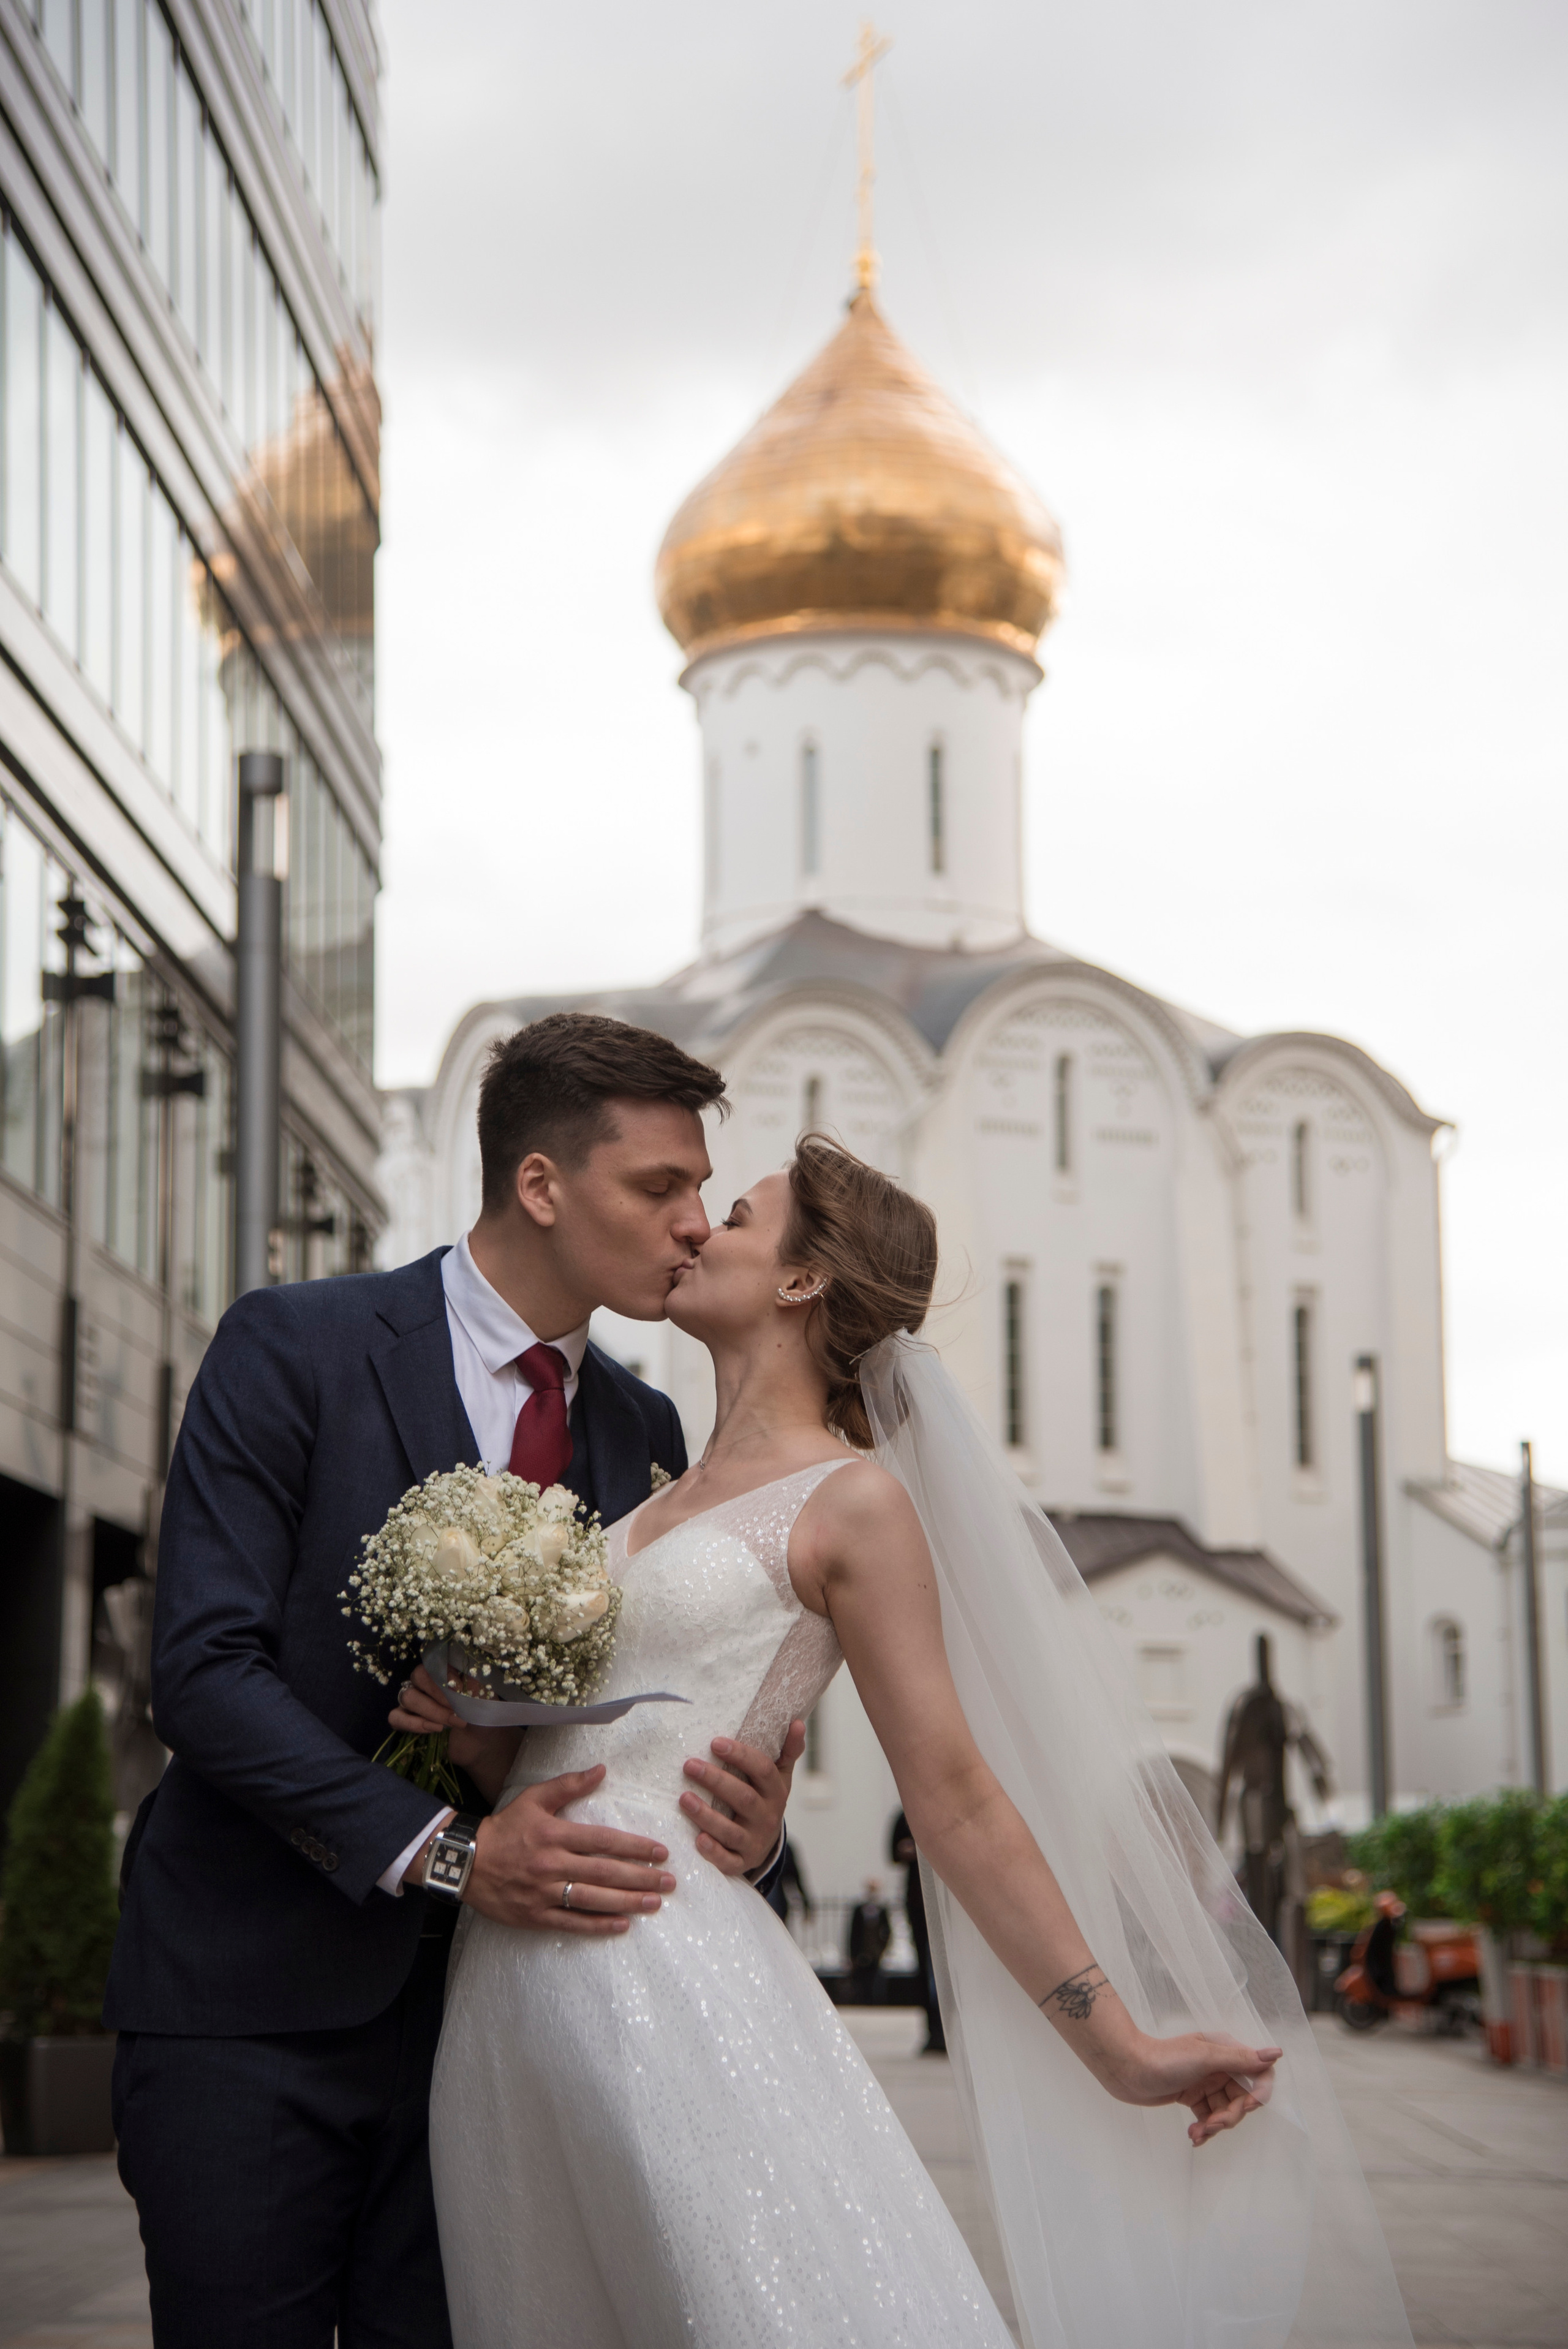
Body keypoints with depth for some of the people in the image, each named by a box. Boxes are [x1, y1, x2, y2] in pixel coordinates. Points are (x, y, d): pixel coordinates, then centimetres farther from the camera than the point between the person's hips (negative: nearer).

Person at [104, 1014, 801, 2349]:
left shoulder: (644, 1431, 11)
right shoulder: (296, 1349, -6)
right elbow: (206, 1667, -14)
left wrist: (743, 1822, -12)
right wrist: (440, 1851, -23)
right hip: (254, 2000, -4)